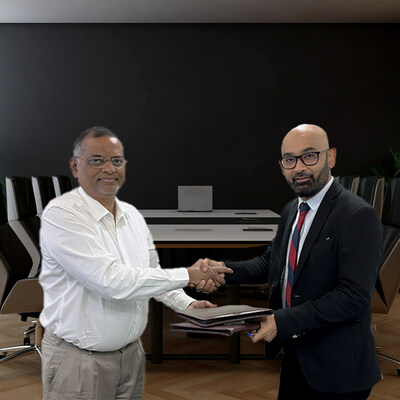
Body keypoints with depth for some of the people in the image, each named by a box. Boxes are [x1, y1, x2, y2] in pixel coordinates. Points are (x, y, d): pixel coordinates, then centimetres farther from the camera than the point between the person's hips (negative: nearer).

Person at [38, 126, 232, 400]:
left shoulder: (132, 215, 8)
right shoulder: (61, 215, -18)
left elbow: (151, 272, 20)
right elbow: (112, 281, -26)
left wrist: (186, 304, 3)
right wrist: (188, 276, -20)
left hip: (130, 353, 7)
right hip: (79, 360, -6)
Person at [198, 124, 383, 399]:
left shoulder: (358, 216, -19)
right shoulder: (292, 211, 8)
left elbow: (354, 296, -25)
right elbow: (271, 263, 15)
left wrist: (283, 321, -27)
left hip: (337, 368, -7)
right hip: (295, 356, 7)